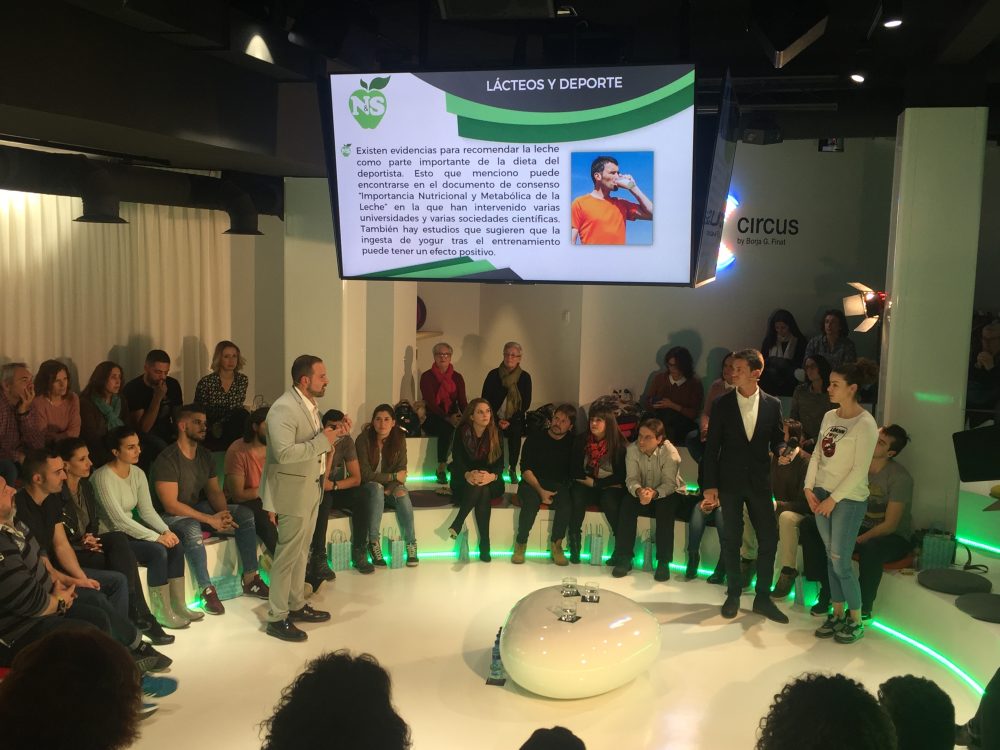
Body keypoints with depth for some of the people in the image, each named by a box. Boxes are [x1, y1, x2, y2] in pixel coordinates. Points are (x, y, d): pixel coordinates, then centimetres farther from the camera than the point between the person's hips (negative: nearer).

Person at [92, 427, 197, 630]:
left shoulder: (138, 473, 5)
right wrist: (157, 537, -24)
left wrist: (166, 531, -13)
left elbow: (147, 510, 5)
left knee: (176, 547, -13)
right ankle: (163, 614, -15)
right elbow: (118, 519, -24)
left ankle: (178, 606, -4)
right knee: (158, 552, -26)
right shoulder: (103, 477, -19)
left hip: (129, 531, 7)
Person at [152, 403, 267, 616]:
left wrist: (224, 513, -16)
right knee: (192, 530, -41)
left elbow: (214, 491, 7)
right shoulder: (167, 459, -20)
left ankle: (250, 579, -7)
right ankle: (207, 590, -27)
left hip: (198, 508, 8)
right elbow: (171, 505, -24)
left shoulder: (205, 455, 6)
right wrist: (210, 520, -26)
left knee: (245, 514, -9)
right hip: (171, 516, -8)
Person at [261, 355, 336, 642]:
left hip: (311, 488, 9)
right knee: (287, 554, -1)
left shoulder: (310, 404, 9)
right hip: (293, 491, -9)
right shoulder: (284, 409, -22)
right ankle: (277, 618, 9)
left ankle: (296, 606, 31)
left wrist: (332, 435, 1)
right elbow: (284, 453, -30)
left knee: (301, 552, 18)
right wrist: (322, 441, -25)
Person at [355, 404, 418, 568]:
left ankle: (411, 546, -23)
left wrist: (392, 487, -21)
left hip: (391, 488, 2)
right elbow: (365, 474, -16)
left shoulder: (399, 438, -4)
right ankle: (373, 543, -31)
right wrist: (393, 476, -17)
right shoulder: (364, 439, -14)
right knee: (376, 488, -35)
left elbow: (401, 470, -3)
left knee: (403, 495, -29)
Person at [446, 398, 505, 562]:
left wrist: (492, 476, -30)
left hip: (491, 483, 1)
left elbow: (500, 462, -7)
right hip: (464, 482, -1)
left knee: (483, 489, -34)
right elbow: (458, 459, -14)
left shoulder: (495, 433, -1)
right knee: (479, 487, -35)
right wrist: (468, 475, -36)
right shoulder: (462, 432, -5)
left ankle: (457, 524, -27)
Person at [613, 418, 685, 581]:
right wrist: (639, 491, -42)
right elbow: (631, 479, -18)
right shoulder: (632, 450, -13)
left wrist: (654, 493, -48)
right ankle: (624, 558, -20)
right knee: (627, 504, -27)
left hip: (668, 493, -2)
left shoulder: (670, 453, -21)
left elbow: (669, 483, -27)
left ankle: (663, 563, -26)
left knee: (665, 508, -34)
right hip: (641, 492, 3)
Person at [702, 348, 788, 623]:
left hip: (759, 481, 1)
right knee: (731, 540, 7)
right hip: (730, 482, -1)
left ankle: (763, 598, 16)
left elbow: (778, 439, 9)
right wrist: (710, 485, -5)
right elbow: (712, 447, -2)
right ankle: (733, 594, 22)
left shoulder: (772, 404, 0)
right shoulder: (722, 404, -3)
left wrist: (782, 452, -16)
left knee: (769, 539, 1)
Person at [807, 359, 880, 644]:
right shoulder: (829, 416, 5)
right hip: (822, 495, 6)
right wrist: (810, 487, -1)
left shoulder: (865, 424, -15)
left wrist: (834, 498, -15)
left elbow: (859, 470, -16)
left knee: (840, 562, -3)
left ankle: (856, 620, 13)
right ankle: (837, 613, 23)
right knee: (831, 558, 11)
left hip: (849, 499, -6)